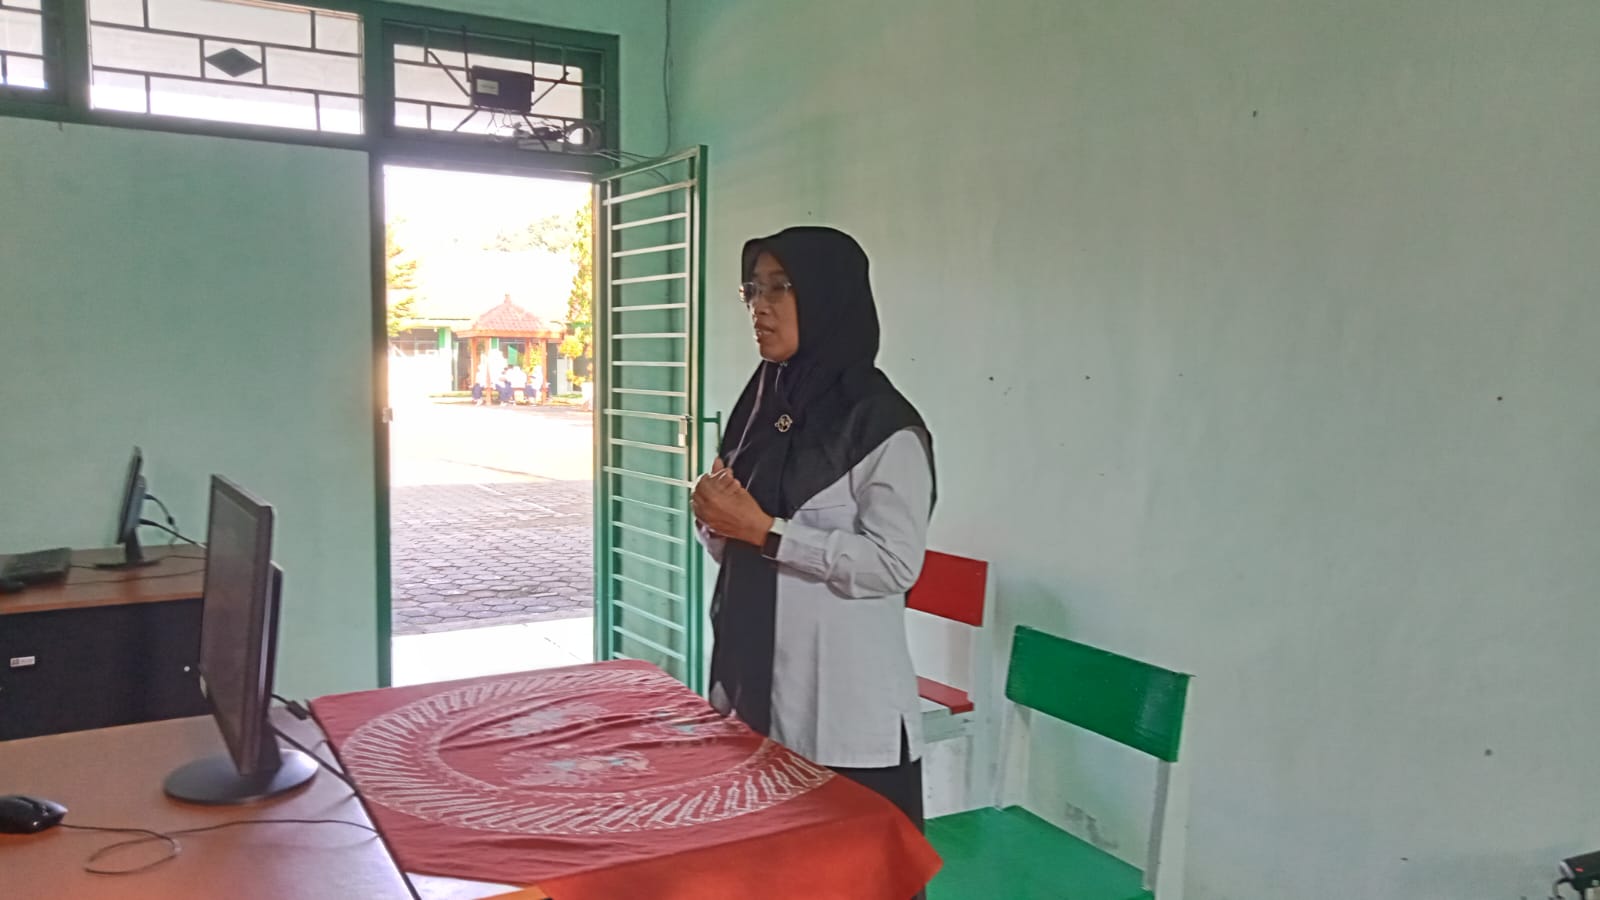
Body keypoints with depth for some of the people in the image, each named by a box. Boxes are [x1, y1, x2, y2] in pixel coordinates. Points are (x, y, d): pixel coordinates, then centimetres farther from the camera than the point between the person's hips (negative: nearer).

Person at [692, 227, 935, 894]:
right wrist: (716, 520, -7)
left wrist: (763, 528, -20)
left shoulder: (883, 425, -12)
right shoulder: (760, 406, 9)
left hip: (845, 710, -6)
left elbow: (894, 564, -19)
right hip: (754, 688, 7)